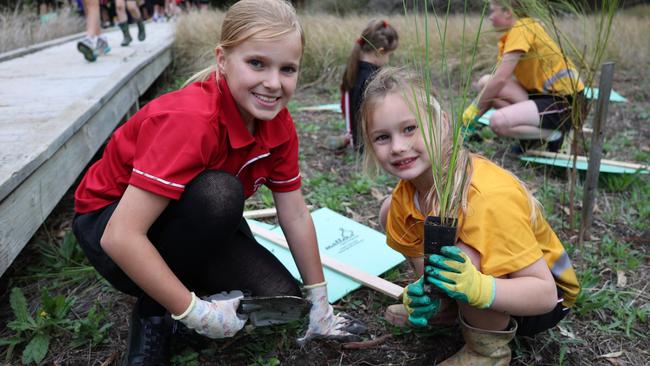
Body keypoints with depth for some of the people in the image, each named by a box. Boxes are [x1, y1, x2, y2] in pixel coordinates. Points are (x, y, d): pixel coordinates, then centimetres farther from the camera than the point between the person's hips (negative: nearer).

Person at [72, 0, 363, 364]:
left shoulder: (278, 123, -12)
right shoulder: (191, 119, -34)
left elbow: (295, 215, -5)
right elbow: (120, 237, -37)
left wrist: (320, 307, 0)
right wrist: (196, 311, -31)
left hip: (191, 221, 6)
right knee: (219, 192, -35)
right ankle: (153, 313, -10)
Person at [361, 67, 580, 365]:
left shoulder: (488, 199, -35)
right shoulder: (406, 194, -15)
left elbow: (544, 294, -32)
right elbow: (420, 255, -3)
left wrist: (476, 288, -50)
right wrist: (423, 296, -26)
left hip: (541, 301, -6)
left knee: (463, 257, -38)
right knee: (392, 215, -3)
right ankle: (451, 306, 11)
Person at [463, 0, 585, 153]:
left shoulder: (522, 28, -17)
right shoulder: (510, 36, 10)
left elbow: (500, 79, -23)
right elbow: (498, 77, 8)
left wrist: (475, 108, -13)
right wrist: (475, 106, 1)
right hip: (544, 93, 9)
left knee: (497, 122, -27)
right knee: (485, 83, -1)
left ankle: (552, 134, -3)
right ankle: (534, 130, 5)